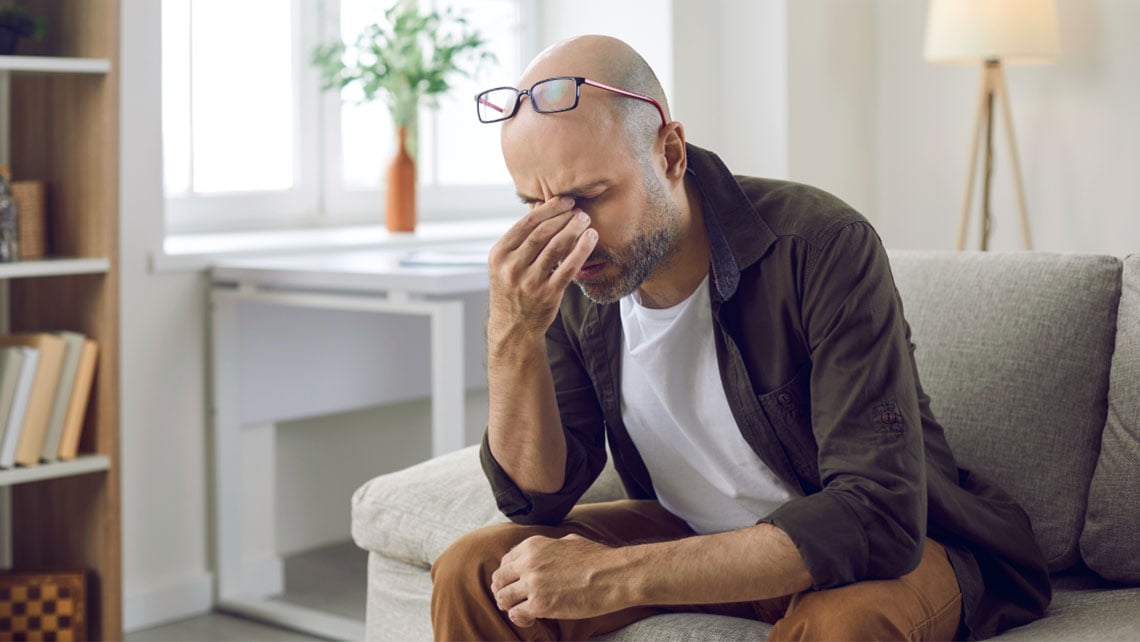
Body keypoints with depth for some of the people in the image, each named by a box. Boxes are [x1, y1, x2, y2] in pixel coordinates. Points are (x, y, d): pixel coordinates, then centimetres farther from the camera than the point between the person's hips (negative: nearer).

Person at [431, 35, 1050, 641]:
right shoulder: (571, 280, -10)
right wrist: (511, 336, -28)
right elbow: (538, 499, -9)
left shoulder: (821, 246, -28)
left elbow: (876, 516, -34)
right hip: (691, 533, 5)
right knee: (473, 573, -12)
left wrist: (616, 576, -38)